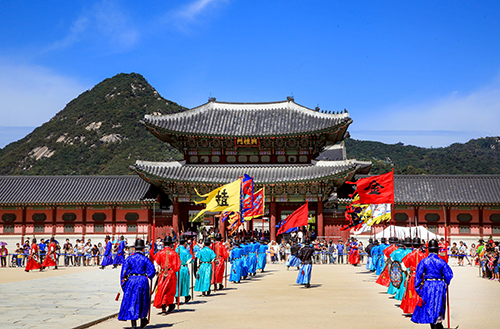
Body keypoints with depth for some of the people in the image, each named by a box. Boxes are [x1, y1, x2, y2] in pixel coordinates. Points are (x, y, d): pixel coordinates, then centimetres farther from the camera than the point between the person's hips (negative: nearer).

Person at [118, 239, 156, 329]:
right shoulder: (145, 259, -5)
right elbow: (151, 271, -7)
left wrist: (123, 283, 6)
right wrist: (148, 276, 15)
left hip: (131, 281, 1)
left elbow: (124, 271, -2)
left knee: (131, 302, 4)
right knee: (142, 302, 17)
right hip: (143, 281, -1)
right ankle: (143, 320, 28)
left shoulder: (129, 258, -1)